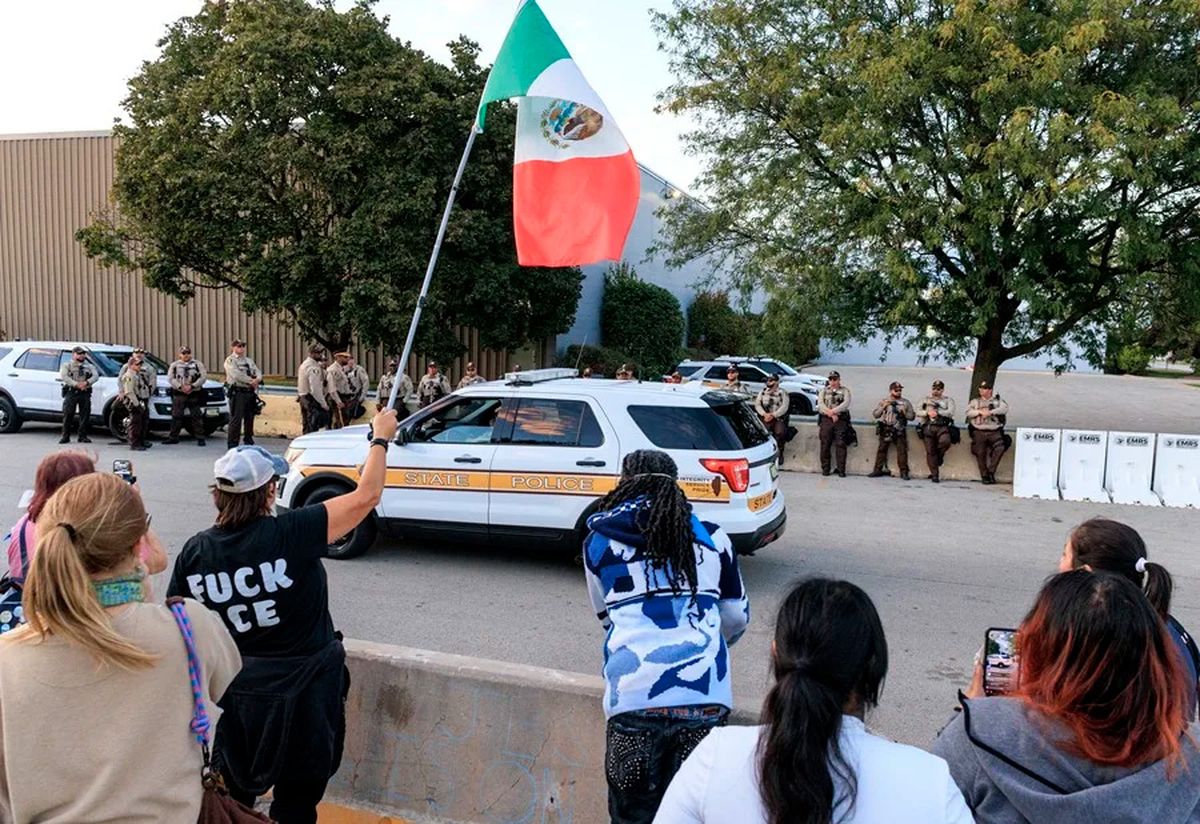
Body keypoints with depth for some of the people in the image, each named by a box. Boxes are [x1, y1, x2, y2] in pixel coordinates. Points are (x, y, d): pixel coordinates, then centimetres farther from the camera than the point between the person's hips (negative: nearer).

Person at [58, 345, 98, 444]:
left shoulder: (89, 366, 18)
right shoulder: (67, 365, 11)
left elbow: (96, 376, 2)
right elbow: (63, 376, -6)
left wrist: (86, 382, -18)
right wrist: (76, 384, -18)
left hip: (85, 392, 2)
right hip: (71, 392, -2)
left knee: (85, 415, 0)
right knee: (68, 415, -4)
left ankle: (83, 436, 7)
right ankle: (65, 436, 1)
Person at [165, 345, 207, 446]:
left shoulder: (197, 364, 9)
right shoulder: (174, 365, 12)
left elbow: (202, 377, -2)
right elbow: (170, 378, 3)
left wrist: (191, 386, -13)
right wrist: (180, 387, -11)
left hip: (194, 394, -1)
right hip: (179, 394, 1)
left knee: (197, 417, -2)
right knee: (176, 417, 1)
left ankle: (200, 438, 1)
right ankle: (173, 437, 8)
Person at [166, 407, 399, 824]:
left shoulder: (194, 551, -11)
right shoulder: (292, 532, -24)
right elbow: (367, 494, -18)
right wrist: (381, 437, -4)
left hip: (234, 693, 4)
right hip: (301, 694, -3)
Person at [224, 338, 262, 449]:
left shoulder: (249, 361, 21)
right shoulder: (230, 360, -1)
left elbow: (258, 371, 9)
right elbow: (237, 375, -15)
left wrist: (258, 379, -14)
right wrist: (251, 381, -15)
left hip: (250, 393, 6)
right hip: (237, 392, -6)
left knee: (249, 419, 11)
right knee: (236, 419, -7)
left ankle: (248, 441, 20)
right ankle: (232, 444, -3)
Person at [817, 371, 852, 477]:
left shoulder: (845, 390, 10)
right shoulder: (824, 390, 16)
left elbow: (846, 404, -6)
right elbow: (820, 404, 2)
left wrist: (833, 411, -17)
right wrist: (830, 414, -11)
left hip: (841, 420, -2)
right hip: (826, 420, 2)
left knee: (840, 444, -8)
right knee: (825, 444, -2)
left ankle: (841, 470, -6)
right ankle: (825, 469, 4)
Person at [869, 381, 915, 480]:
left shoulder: (906, 402, 11)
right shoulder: (884, 401, 9)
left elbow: (912, 416, 9)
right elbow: (875, 414, 2)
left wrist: (904, 412, -10)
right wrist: (883, 407, -11)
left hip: (900, 431, 0)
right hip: (886, 430, 0)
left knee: (902, 450, -7)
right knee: (882, 449, 0)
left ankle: (904, 472, -3)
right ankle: (878, 470, 4)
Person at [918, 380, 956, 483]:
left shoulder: (948, 400, 13)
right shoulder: (925, 399, 18)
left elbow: (950, 413, -4)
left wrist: (937, 411, -12)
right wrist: (927, 412, -11)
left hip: (942, 427, -2)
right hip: (928, 427, 2)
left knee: (945, 441, -32)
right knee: (930, 452, -3)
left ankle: (940, 455, 1)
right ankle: (935, 475, 5)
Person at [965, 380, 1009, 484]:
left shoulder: (997, 401, 13)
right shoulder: (975, 401, 17)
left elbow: (1004, 409, -6)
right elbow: (968, 412, 3)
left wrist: (990, 412, -15)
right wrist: (980, 412, -11)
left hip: (994, 431, -1)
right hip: (979, 431, 1)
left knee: (1000, 447, -22)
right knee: (980, 452, -8)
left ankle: (991, 471, -11)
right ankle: (984, 476, 1)